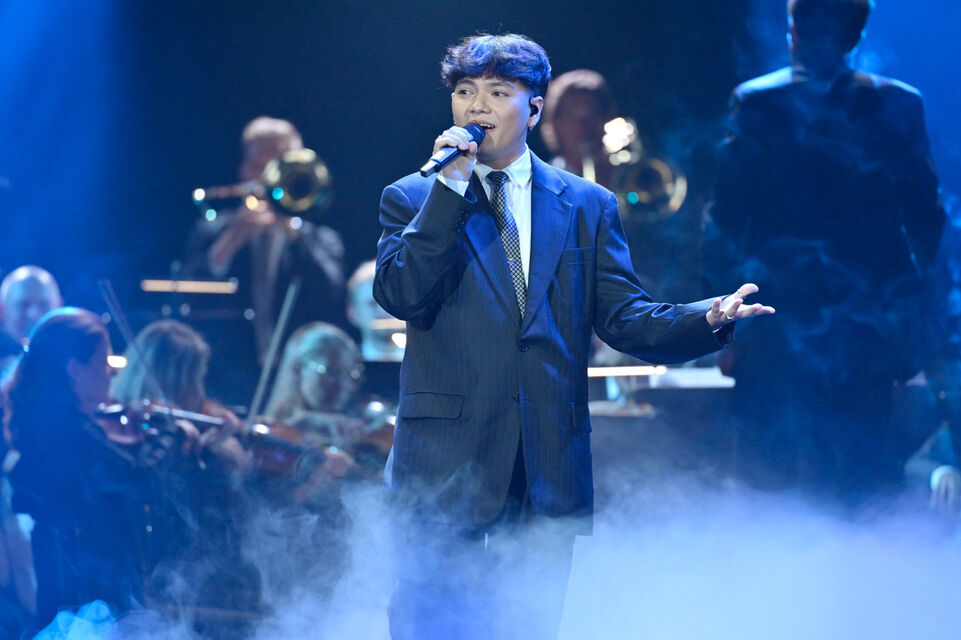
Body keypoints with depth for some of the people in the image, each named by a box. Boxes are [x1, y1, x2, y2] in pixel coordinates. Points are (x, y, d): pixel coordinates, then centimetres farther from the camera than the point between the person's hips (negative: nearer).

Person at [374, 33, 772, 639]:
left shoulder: (587, 206, 12)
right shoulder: (413, 198, 8)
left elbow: (624, 316, 6)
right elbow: (401, 295, -9)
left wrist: (707, 317, -13)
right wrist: (451, 186, -11)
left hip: (550, 471, 2)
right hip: (446, 464, -2)